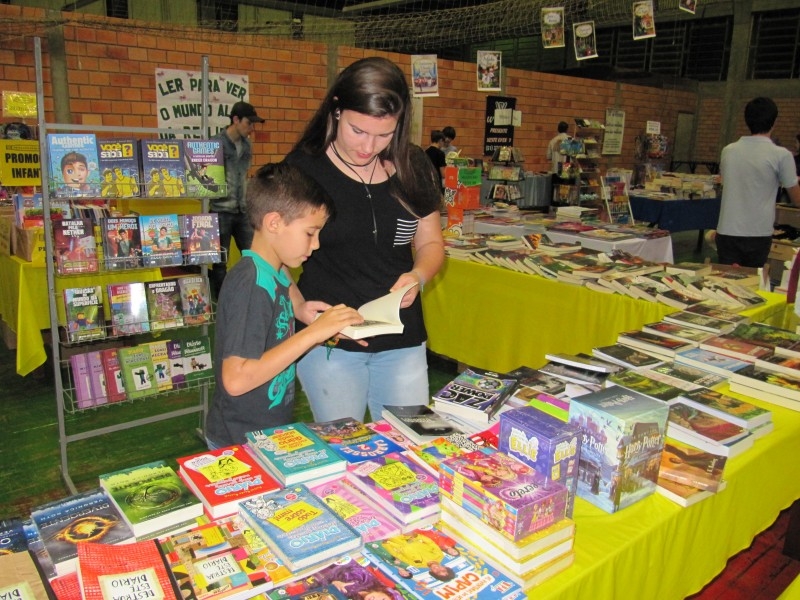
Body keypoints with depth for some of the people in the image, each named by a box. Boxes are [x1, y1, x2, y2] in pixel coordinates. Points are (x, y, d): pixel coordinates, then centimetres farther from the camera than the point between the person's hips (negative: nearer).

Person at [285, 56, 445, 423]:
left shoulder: (413, 166, 3)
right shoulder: (303, 168, -8)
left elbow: (430, 243, 12)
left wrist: (418, 276, -10)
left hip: (403, 341, 4)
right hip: (328, 342, -3)